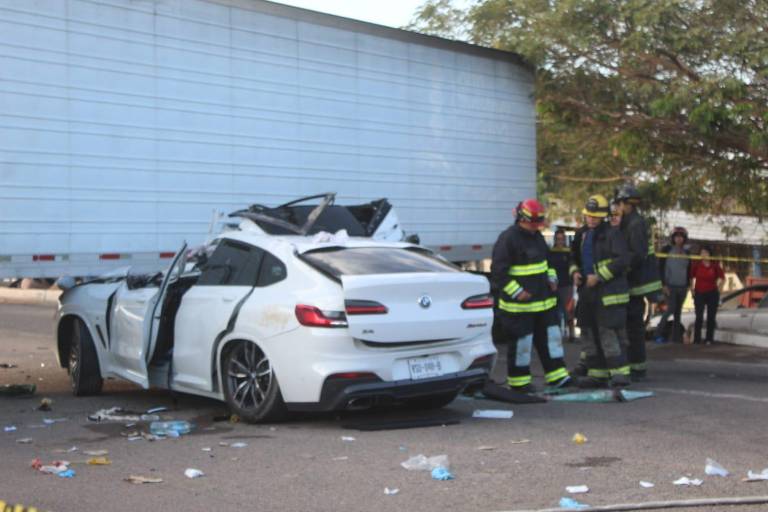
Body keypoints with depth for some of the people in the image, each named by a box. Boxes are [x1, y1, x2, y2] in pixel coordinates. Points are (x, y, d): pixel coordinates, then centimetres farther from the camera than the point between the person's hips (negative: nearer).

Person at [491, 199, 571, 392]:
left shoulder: (537, 236, 12)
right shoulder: (508, 239, -15)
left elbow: (546, 260, 27)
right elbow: (498, 271, -17)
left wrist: (551, 278, 9)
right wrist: (516, 291, -20)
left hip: (543, 300, 8)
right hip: (519, 304, -8)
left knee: (550, 336, 10)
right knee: (520, 341, -1)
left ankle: (556, 376, 18)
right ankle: (518, 381, 12)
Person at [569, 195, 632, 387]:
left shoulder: (612, 233, -9)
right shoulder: (582, 234, 14)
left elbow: (622, 260, -18)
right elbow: (575, 257, 27)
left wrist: (599, 276, -20)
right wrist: (575, 272, 5)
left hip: (609, 292, -8)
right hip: (588, 292, 8)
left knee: (610, 331, -12)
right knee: (590, 333, 9)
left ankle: (620, 372, -8)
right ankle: (597, 374, 17)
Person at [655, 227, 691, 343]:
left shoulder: (687, 253, 11)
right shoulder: (666, 250, -2)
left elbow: (689, 270, 17)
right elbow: (660, 268, -5)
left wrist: (688, 285, 10)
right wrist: (664, 284, -11)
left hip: (682, 286, 5)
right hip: (670, 285, -4)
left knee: (678, 312, 5)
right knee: (671, 308, -15)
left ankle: (676, 336, 8)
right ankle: (659, 332, -3)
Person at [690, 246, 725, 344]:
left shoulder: (715, 266, -2)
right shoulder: (696, 265, -3)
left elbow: (722, 278, 9)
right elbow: (691, 277, 8)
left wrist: (718, 288, 5)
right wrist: (692, 289, 4)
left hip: (712, 294, 1)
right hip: (699, 294, -1)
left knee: (711, 318, 4)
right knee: (699, 317, -5)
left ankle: (709, 339, 12)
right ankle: (696, 339, 0)